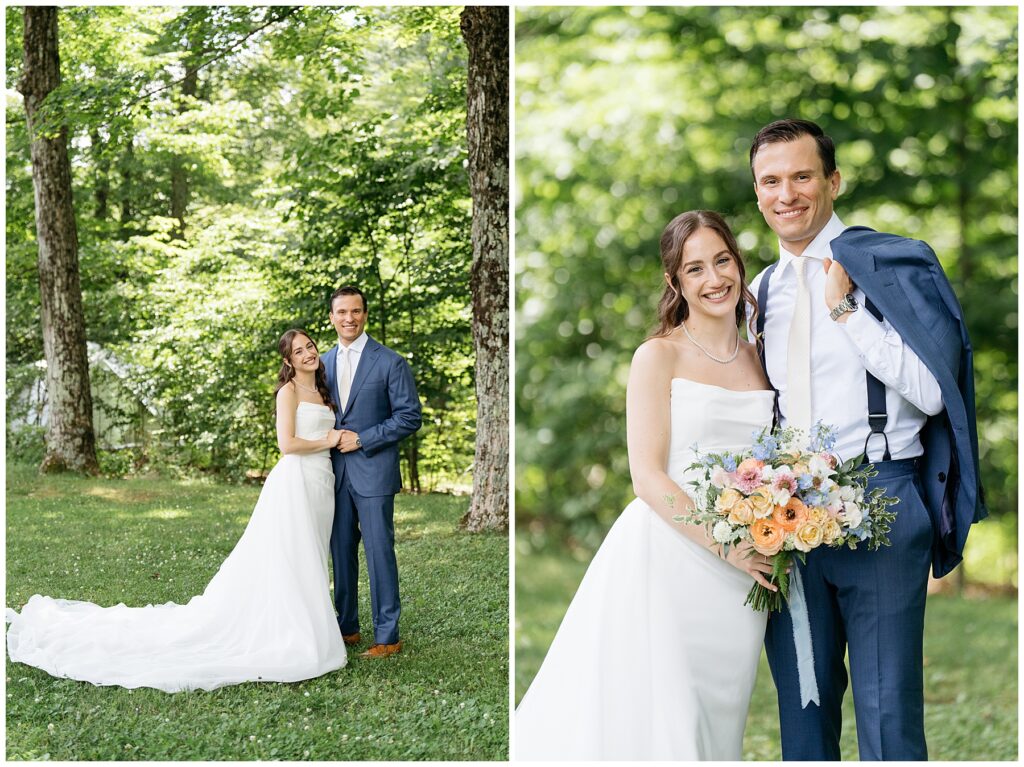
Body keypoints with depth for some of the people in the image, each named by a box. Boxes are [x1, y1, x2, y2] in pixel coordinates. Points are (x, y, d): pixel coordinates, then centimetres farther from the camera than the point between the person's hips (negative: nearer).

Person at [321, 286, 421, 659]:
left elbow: (410, 417, -8)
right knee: (341, 552, 10)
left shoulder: (390, 362, -5)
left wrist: (361, 440, -12)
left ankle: (387, 636, 3)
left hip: (373, 471, -5)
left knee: (379, 551, -4)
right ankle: (347, 628, 21)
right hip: (336, 471, 5)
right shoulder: (324, 363, 12)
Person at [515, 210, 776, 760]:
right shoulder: (659, 356, -4)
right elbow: (648, 475, -11)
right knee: (649, 719, -3)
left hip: (740, 579, 5)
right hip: (665, 557, -5)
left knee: (714, 720, 11)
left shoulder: (760, 359, 12)